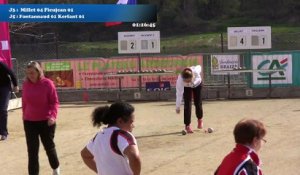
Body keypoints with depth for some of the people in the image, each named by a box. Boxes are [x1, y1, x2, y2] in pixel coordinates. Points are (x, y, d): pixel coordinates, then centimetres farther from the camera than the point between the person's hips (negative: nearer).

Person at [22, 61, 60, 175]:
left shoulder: (47, 83, -11)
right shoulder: (26, 84, -1)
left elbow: (54, 102, -10)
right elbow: (24, 102, 10)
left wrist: (53, 115, -24)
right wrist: (24, 116, 14)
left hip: (46, 121, -2)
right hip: (29, 122, 2)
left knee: (49, 147, 15)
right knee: (32, 150, 1)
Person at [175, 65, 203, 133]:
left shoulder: (196, 71, -43)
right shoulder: (180, 79, -43)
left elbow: (199, 67, -17)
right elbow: (179, 94, -37)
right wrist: (178, 107, -34)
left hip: (197, 84, 1)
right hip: (186, 87, -1)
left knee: (198, 103, 5)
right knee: (187, 104, -12)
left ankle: (200, 119, 32)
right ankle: (187, 125, -4)